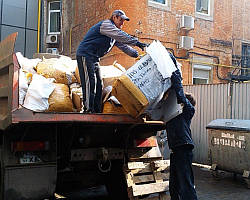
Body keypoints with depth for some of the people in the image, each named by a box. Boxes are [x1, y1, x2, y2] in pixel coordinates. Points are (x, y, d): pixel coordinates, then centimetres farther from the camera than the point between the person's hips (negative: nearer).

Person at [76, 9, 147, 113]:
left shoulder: (114, 34, 20)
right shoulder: (106, 24, -11)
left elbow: (123, 45, 20)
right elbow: (121, 36, -25)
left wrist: (138, 54, 11)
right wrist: (137, 43, -28)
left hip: (94, 58, 10)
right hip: (85, 56, -10)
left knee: (98, 85, 7)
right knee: (90, 84, -14)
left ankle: (97, 111, 12)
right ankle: (89, 110, -13)